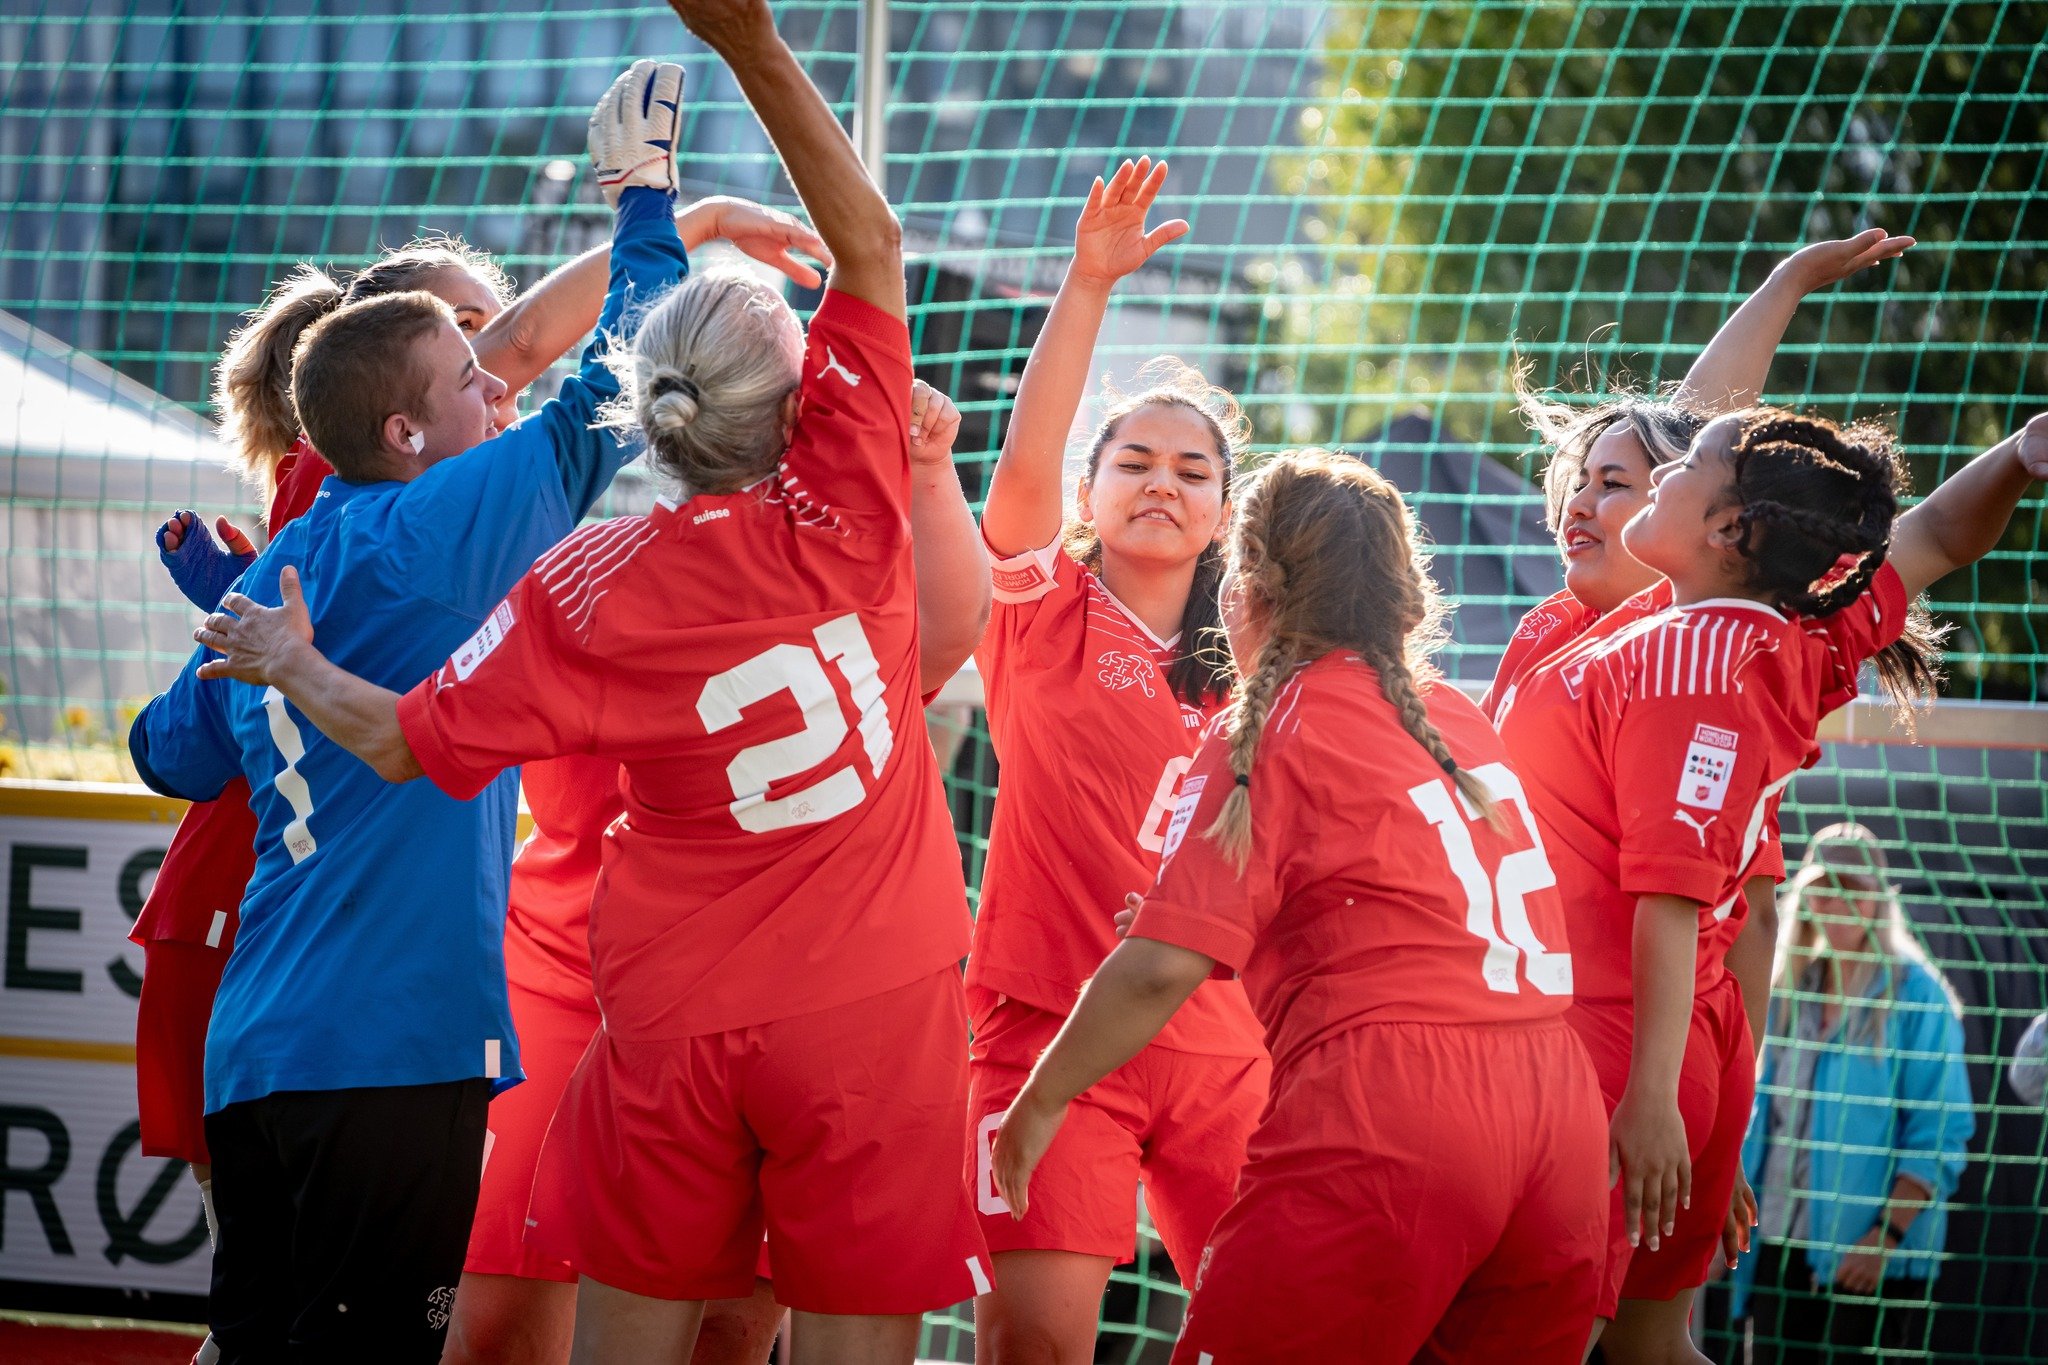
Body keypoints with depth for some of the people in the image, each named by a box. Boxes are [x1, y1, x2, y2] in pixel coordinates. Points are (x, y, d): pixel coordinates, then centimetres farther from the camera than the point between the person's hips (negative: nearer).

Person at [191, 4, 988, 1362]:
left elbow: (406, 740, 3)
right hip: (871, 1011, -2)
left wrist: (294, 666, 23)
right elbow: (871, 246, -3)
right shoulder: (847, 512, -9)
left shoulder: (587, 587, -5)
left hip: (672, 1018, 2)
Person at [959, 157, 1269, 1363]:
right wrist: (1088, 288, -23)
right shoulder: (1045, 615, 3)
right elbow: (1026, 463, -15)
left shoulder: (1243, 673, 17)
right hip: (1056, 1020, -5)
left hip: (1219, 1039, 5)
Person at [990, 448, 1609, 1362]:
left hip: (1388, 1124, -7)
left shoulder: (1270, 732, 0)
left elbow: (1162, 969, -7)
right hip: (1559, 1112, 7)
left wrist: (1038, 1104, 5)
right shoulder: (1460, 720, 19)